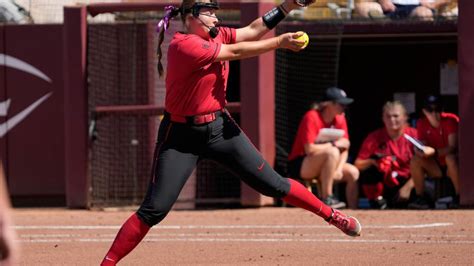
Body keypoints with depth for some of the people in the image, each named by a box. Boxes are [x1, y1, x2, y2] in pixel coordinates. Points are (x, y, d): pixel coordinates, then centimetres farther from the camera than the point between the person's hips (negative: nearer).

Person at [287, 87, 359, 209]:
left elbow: (344, 147, 1)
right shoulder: (312, 117, -19)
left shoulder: (340, 119, 3)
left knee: (353, 173, -6)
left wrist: (339, 169, -15)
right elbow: (310, 149, -26)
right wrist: (334, 144, -16)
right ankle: (326, 198, -30)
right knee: (332, 152, -32)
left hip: (321, 166, 8)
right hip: (299, 166, -8)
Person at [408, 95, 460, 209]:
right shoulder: (422, 123, -3)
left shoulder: (450, 120, -16)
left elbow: (453, 148, -24)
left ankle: (459, 197, -26)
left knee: (450, 158, -37)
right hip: (435, 167, 4)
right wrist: (420, 150, -31)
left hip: (451, 166, -4)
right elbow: (422, 147, -5)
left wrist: (434, 152, -41)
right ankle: (420, 198, -15)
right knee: (415, 160, -21)